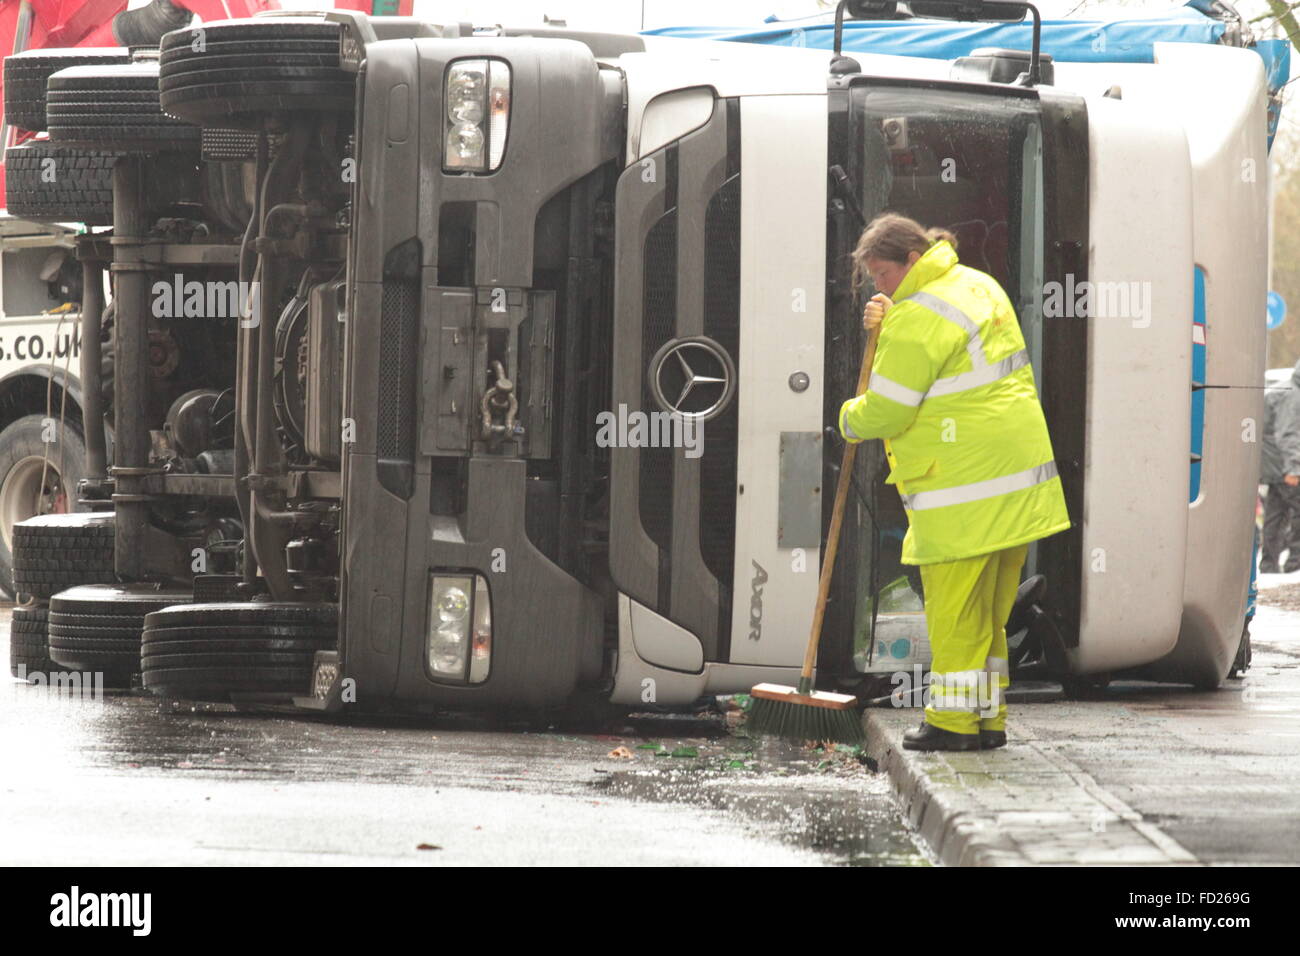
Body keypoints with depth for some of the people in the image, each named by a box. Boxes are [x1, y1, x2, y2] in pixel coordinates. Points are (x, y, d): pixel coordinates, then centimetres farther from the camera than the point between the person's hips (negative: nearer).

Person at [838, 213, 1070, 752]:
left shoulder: (919, 317, -16)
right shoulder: (975, 285, 15)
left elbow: (886, 411, -16)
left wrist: (851, 420, 6)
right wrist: (886, 325, 11)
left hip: (964, 484, -10)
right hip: (1015, 477, 10)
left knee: (953, 604, -3)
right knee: (987, 607, 14)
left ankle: (952, 721, 1)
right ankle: (988, 719, 18)